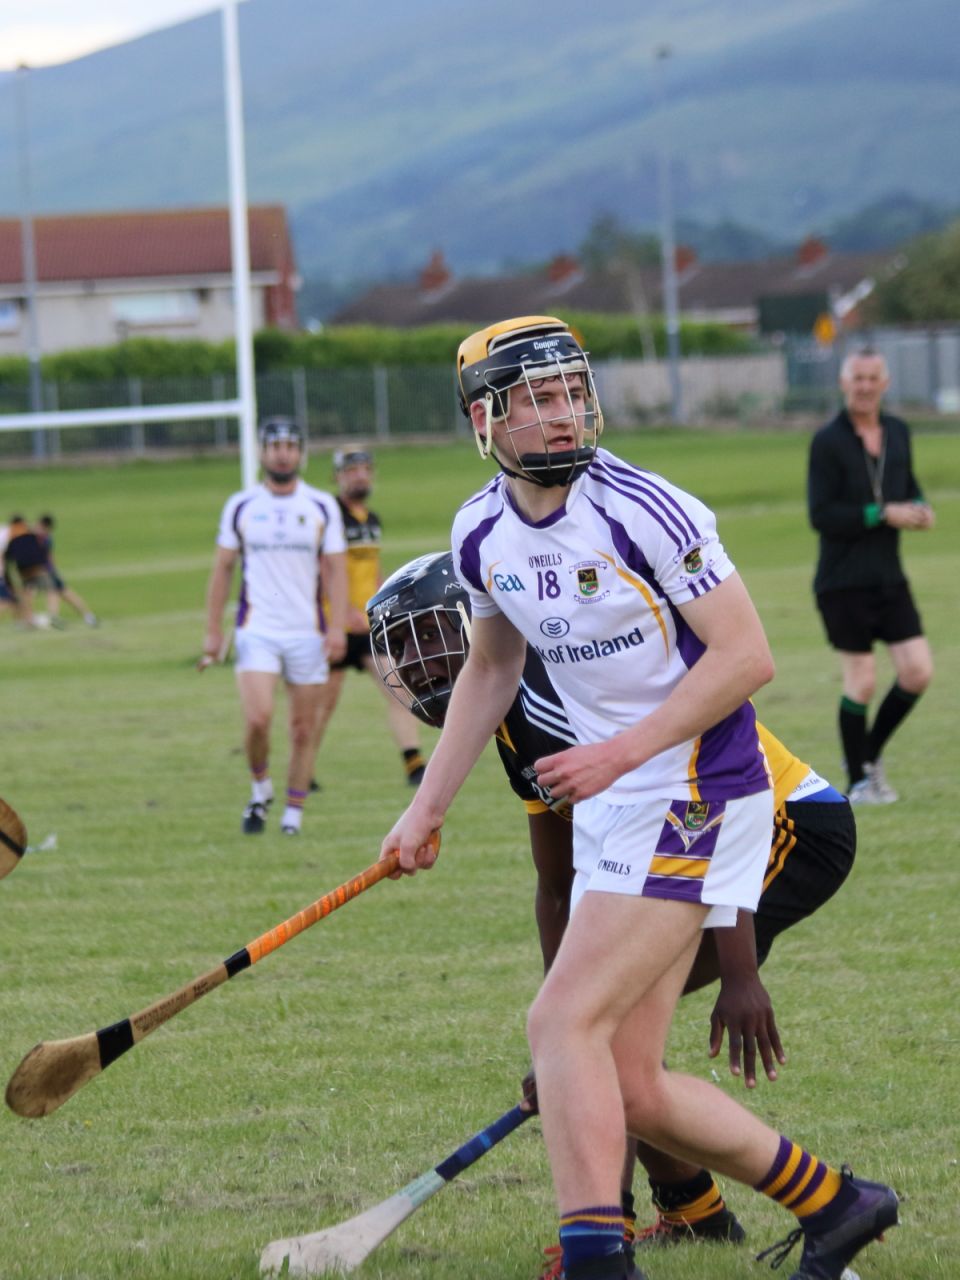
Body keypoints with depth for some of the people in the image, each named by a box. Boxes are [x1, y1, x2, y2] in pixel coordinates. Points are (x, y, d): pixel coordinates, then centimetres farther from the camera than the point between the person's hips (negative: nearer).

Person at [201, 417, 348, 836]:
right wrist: (213, 631, 6)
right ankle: (260, 788, 8)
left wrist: (337, 627, -8)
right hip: (257, 630, -1)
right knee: (257, 719, -17)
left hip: (308, 633, 1)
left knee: (303, 729, 1)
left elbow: (335, 569, 4)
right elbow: (222, 569, 10)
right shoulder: (241, 506, 5)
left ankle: (294, 813, 11)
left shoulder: (322, 506, 5)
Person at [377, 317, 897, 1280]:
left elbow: (747, 657, -17)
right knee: (631, 1090, 6)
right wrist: (428, 805, 20)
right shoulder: (481, 533, 5)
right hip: (611, 805, 8)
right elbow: (491, 668, 23)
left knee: (564, 1024, -18)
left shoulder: (643, 511, -16)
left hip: (695, 793, -8)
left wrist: (619, 751, -22)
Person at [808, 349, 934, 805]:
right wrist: (883, 514, -21)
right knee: (861, 682, -3)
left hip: (888, 577, 6)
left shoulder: (898, 433, 9)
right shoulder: (828, 441, -11)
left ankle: (869, 754, 21)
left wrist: (919, 508, 0)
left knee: (917, 672, -1)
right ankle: (860, 781, 13)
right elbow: (820, 514, -17)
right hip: (843, 581, -6)